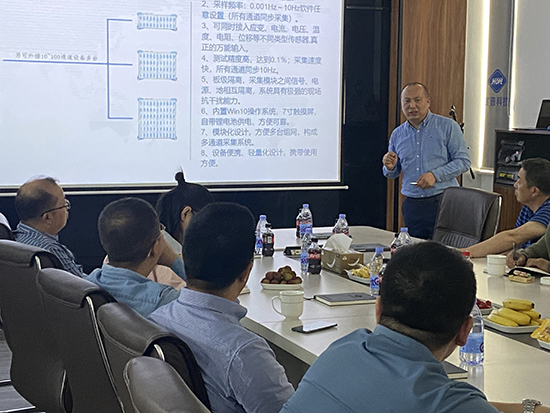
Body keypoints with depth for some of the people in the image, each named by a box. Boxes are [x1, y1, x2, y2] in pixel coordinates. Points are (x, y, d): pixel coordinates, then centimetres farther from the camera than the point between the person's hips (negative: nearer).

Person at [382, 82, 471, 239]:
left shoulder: (448, 127, 0)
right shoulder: (397, 134, 13)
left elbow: (463, 161, -5)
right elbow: (393, 175, 21)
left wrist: (435, 175, -16)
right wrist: (390, 168, -3)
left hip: (443, 202, -4)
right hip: (411, 206, 4)